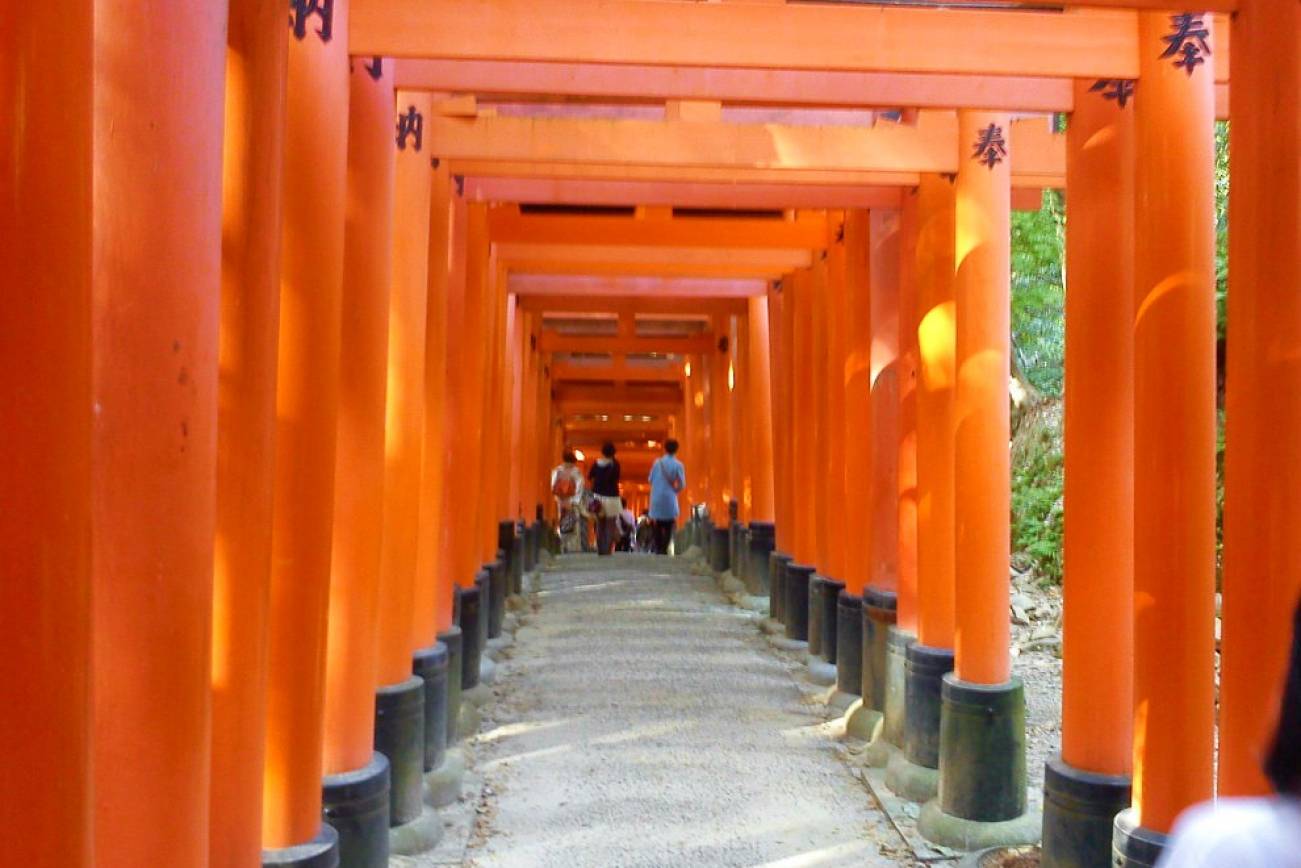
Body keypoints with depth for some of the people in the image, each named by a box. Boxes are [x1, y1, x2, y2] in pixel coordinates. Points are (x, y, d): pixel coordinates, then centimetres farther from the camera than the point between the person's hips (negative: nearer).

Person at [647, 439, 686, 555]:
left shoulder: (657, 462, 1)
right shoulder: (678, 465, -5)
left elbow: (650, 479, 5)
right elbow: (682, 485, -8)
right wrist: (675, 491, 10)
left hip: (656, 497, 2)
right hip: (670, 498, -2)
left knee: (658, 525, 11)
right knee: (669, 526, 4)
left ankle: (658, 549, 8)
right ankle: (664, 549, -6)